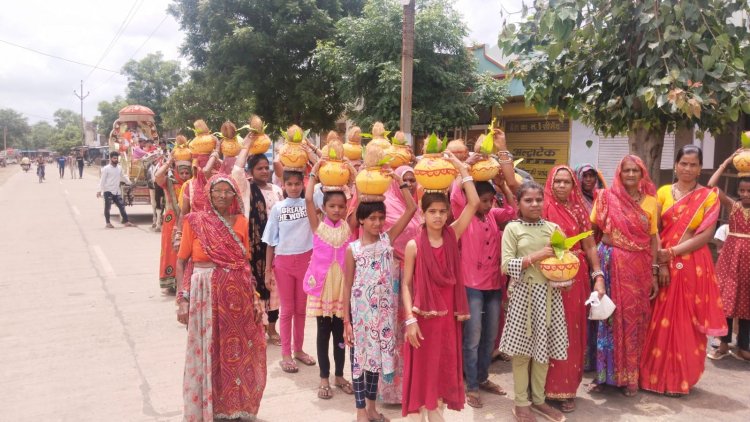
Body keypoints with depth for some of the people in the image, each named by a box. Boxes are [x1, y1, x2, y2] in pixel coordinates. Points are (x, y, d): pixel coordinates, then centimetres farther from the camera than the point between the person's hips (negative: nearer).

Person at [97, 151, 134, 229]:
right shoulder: (106, 169, -6)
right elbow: (102, 180, -9)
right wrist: (100, 190, -14)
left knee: (122, 206, 3)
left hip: (117, 191, 5)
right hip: (108, 191, -5)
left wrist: (130, 183, 33)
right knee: (107, 207, 1)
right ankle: (108, 223, 10)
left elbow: (123, 177, 26)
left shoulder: (119, 168, 11)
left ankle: (126, 222, 7)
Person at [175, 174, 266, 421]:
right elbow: (181, 262, 0)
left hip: (238, 294, 3)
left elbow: (246, 262, 11)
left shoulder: (241, 221, 6)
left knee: (238, 351, 9)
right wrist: (183, 299, -7)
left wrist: (254, 297, 6)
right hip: (205, 293, -2)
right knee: (206, 352, 6)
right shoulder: (195, 221, -2)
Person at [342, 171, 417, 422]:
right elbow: (347, 286, -2)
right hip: (360, 310, -2)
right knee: (360, 357, 6)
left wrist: (399, 181, -9)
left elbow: (412, 208, -4)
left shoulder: (388, 239, 1)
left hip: (383, 310, 3)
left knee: (378, 355, 13)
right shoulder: (353, 249, -5)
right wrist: (346, 321, -4)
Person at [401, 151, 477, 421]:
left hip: (448, 316, 3)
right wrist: (410, 319, -13)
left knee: (444, 368, 14)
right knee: (420, 369, 6)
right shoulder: (414, 245, -7)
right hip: (422, 316, -3)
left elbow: (473, 203, -8)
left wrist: (461, 168, -9)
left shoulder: (453, 235, 0)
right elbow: (406, 284, -5)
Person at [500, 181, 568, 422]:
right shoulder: (512, 228, -4)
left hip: (549, 292, 4)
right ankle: (521, 402, 17)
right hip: (524, 293, -4)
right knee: (522, 348, 3)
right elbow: (506, 266, -11)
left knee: (544, 346, 11)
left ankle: (539, 399, 27)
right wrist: (535, 257, -19)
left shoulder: (552, 227, 8)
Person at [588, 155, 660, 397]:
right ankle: (603, 373, 13)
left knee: (634, 318, 6)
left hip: (639, 267, 2)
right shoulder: (606, 197, -1)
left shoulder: (651, 202, 4)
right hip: (611, 264, -1)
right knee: (608, 316, 2)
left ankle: (630, 376, 19)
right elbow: (593, 228, 2)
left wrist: (654, 274, 2)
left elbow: (654, 239, 5)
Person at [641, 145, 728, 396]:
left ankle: (682, 378, 19)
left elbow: (706, 235, -7)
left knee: (688, 322, 5)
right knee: (660, 321, 5)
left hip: (694, 266, -1)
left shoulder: (709, 196, 1)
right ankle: (656, 374, 18)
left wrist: (673, 252, -15)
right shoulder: (663, 193, 5)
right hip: (664, 264, 1)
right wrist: (661, 262, -11)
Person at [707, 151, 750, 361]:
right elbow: (711, 186, -12)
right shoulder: (733, 206, -2)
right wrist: (727, 162, -9)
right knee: (727, 300, 3)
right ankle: (724, 344, 15)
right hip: (730, 256, 0)